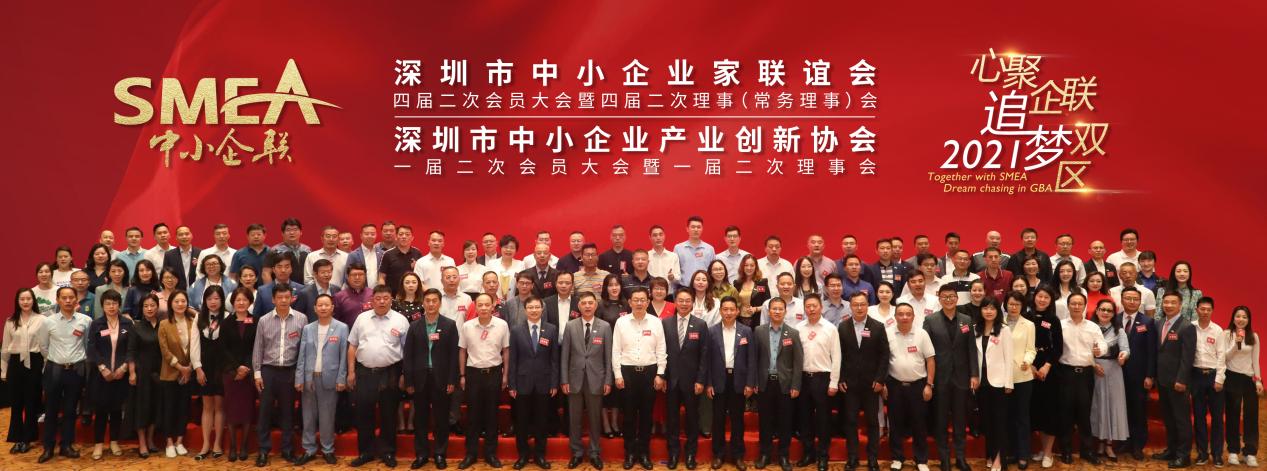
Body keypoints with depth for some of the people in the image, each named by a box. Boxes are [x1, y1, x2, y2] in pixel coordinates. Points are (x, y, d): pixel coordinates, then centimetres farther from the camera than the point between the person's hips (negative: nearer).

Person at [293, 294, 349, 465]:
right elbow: (301, 355, 6)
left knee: (327, 416, 4)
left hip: (329, 378, -3)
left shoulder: (341, 328, -1)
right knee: (308, 416, 8)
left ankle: (328, 450, 16)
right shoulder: (307, 329, 8)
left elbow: (343, 355, -3)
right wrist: (299, 378, -1)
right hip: (309, 378, 3)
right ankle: (309, 450, 18)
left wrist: (341, 379, -8)